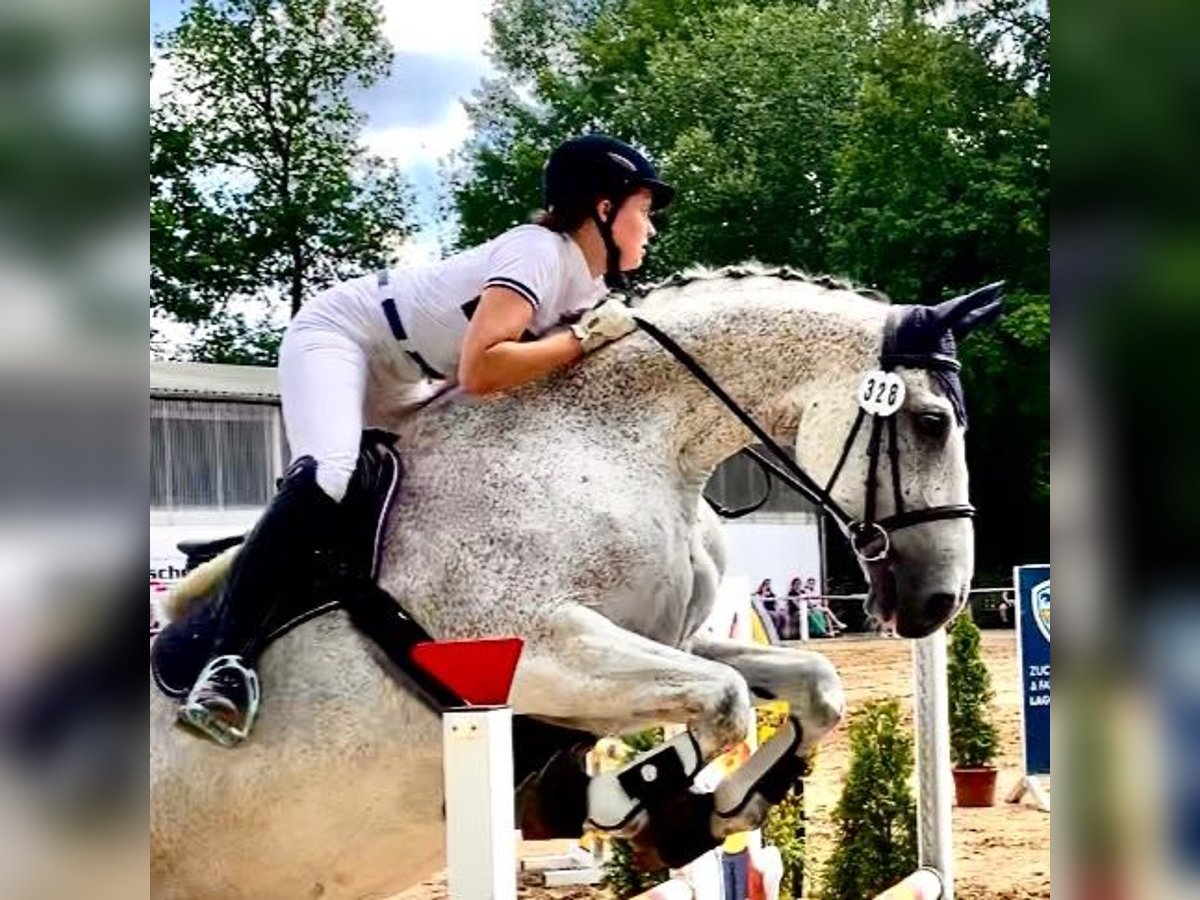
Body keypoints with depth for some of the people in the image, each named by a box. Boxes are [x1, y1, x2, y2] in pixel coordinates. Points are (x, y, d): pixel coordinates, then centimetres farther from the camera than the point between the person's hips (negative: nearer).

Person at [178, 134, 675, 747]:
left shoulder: (590, 282, 1)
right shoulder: (541, 251, -27)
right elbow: (480, 371, -38)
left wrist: (609, 339, -11)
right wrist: (584, 339, -29)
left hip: (403, 376, 11)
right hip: (338, 332, -11)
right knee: (326, 478, -31)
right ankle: (229, 658, -31)